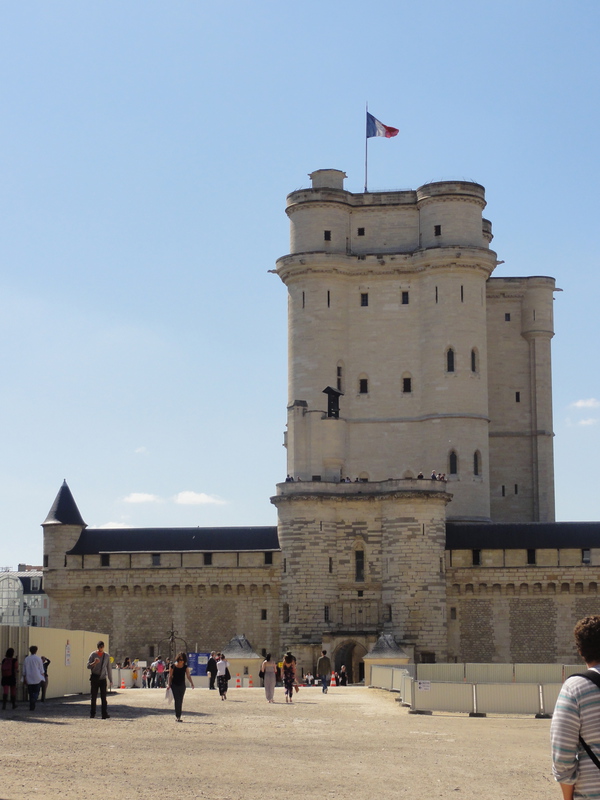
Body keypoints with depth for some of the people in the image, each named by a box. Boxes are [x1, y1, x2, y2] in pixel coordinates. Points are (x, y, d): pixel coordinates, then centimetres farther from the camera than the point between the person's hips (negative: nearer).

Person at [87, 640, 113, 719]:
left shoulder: (107, 656, 8)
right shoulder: (93, 655, -1)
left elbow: (109, 668, 13)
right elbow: (88, 666, -5)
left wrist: (110, 680, 12)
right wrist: (94, 663, -26)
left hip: (103, 678, 1)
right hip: (94, 678, -1)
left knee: (104, 697, -7)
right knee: (94, 696, 3)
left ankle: (105, 715, -10)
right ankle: (92, 714, 13)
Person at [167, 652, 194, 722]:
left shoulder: (185, 667, 2)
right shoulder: (173, 666, -5)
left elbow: (188, 676, -3)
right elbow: (170, 676, 0)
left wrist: (191, 683, -18)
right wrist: (169, 685, -6)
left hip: (182, 686, 3)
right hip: (174, 685, -3)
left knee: (180, 701, 7)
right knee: (177, 700, -14)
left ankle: (178, 716, 16)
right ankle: (177, 716, -14)